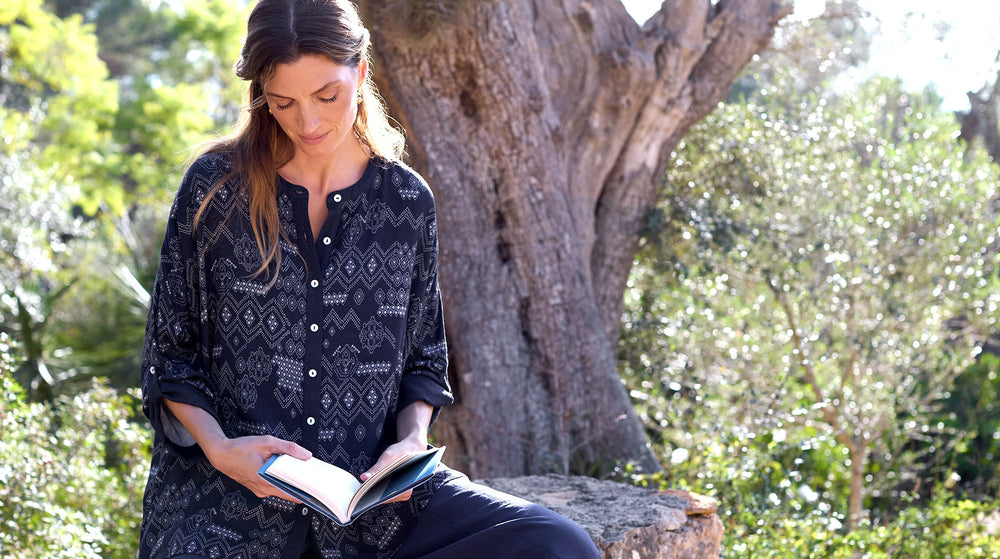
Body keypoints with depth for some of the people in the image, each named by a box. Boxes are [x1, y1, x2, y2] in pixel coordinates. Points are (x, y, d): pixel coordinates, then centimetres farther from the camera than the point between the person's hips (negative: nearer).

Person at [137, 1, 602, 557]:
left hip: (369, 487, 3)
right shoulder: (215, 187, 2)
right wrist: (218, 446, -12)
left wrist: (412, 441, -5)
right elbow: (169, 355, 6)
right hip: (228, 489, -2)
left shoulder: (408, 200, 8)